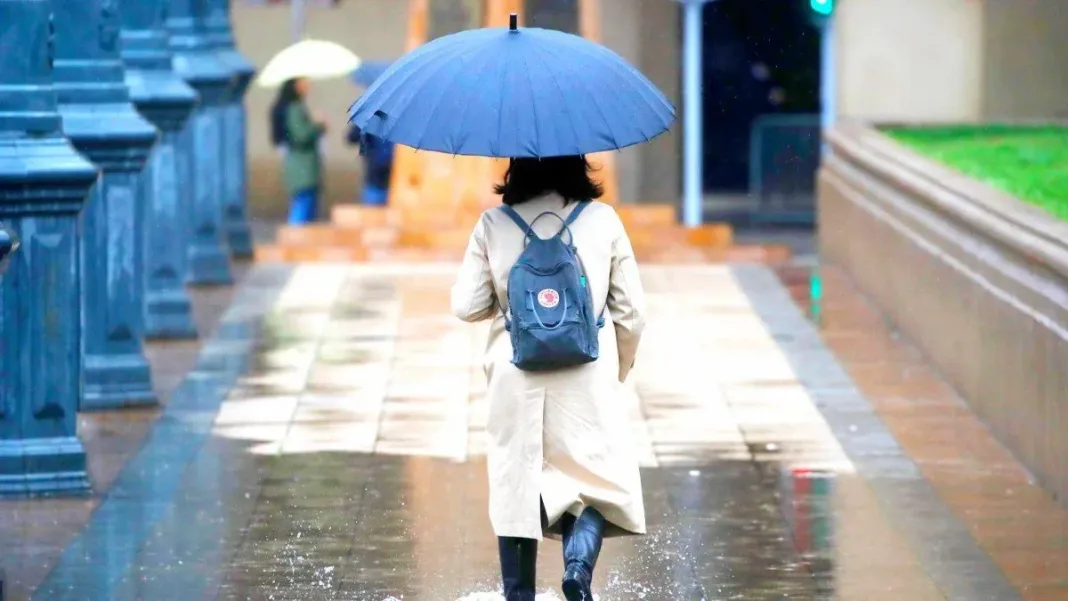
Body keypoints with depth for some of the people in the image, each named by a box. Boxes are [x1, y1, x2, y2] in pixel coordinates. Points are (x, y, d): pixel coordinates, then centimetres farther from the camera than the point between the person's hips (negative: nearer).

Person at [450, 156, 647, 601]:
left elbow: (466, 306, -1)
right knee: (601, 480, 8)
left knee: (515, 487, 10)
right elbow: (631, 311, 2)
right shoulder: (601, 219, -1)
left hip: (516, 379, 1)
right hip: (586, 377, -1)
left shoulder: (494, 224, -1)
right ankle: (579, 563, -17)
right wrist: (621, 368, 17)